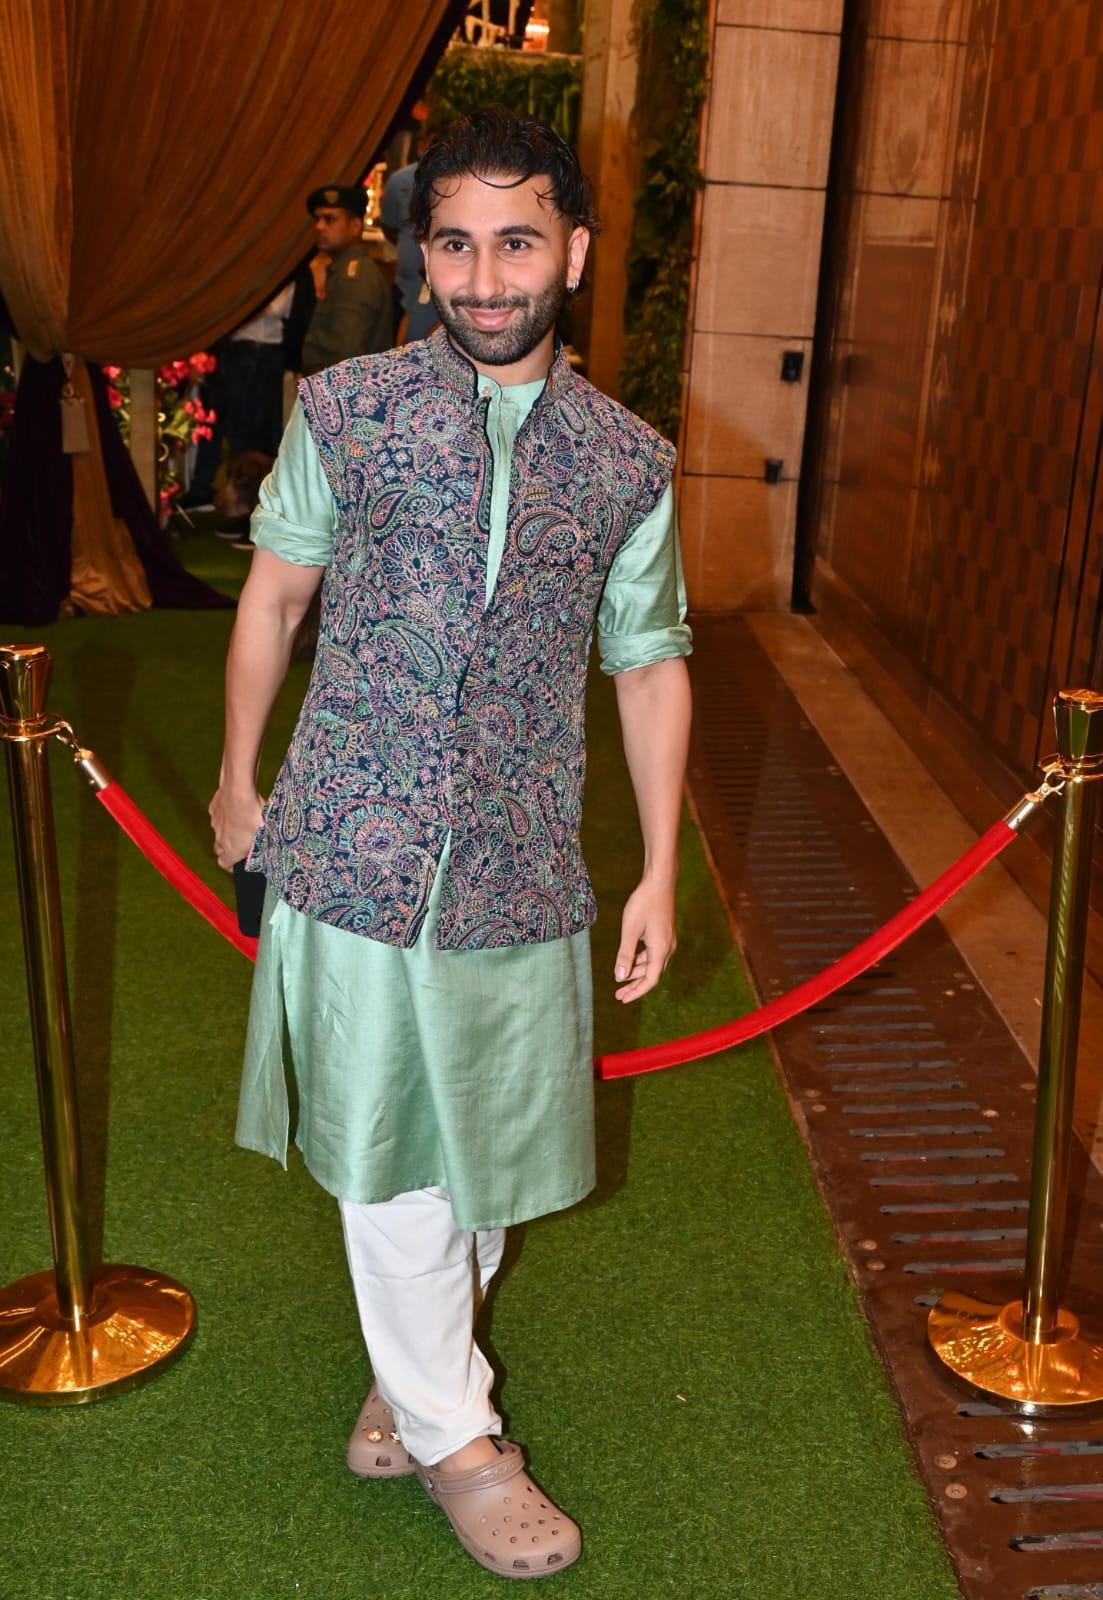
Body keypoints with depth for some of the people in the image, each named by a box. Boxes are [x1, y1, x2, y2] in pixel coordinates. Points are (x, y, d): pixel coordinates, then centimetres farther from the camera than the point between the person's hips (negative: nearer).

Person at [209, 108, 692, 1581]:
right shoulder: (344, 411, -2)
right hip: (353, 842, -1)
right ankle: (453, 1431, 29)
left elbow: (651, 666, 8)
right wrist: (239, 779, 13)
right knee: (388, 1144, 8)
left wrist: (662, 872, 6)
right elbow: (275, 594, 9)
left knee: (490, 1140, 14)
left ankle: (414, 1362, 41)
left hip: (521, 866, 2)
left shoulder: (628, 462, 2)